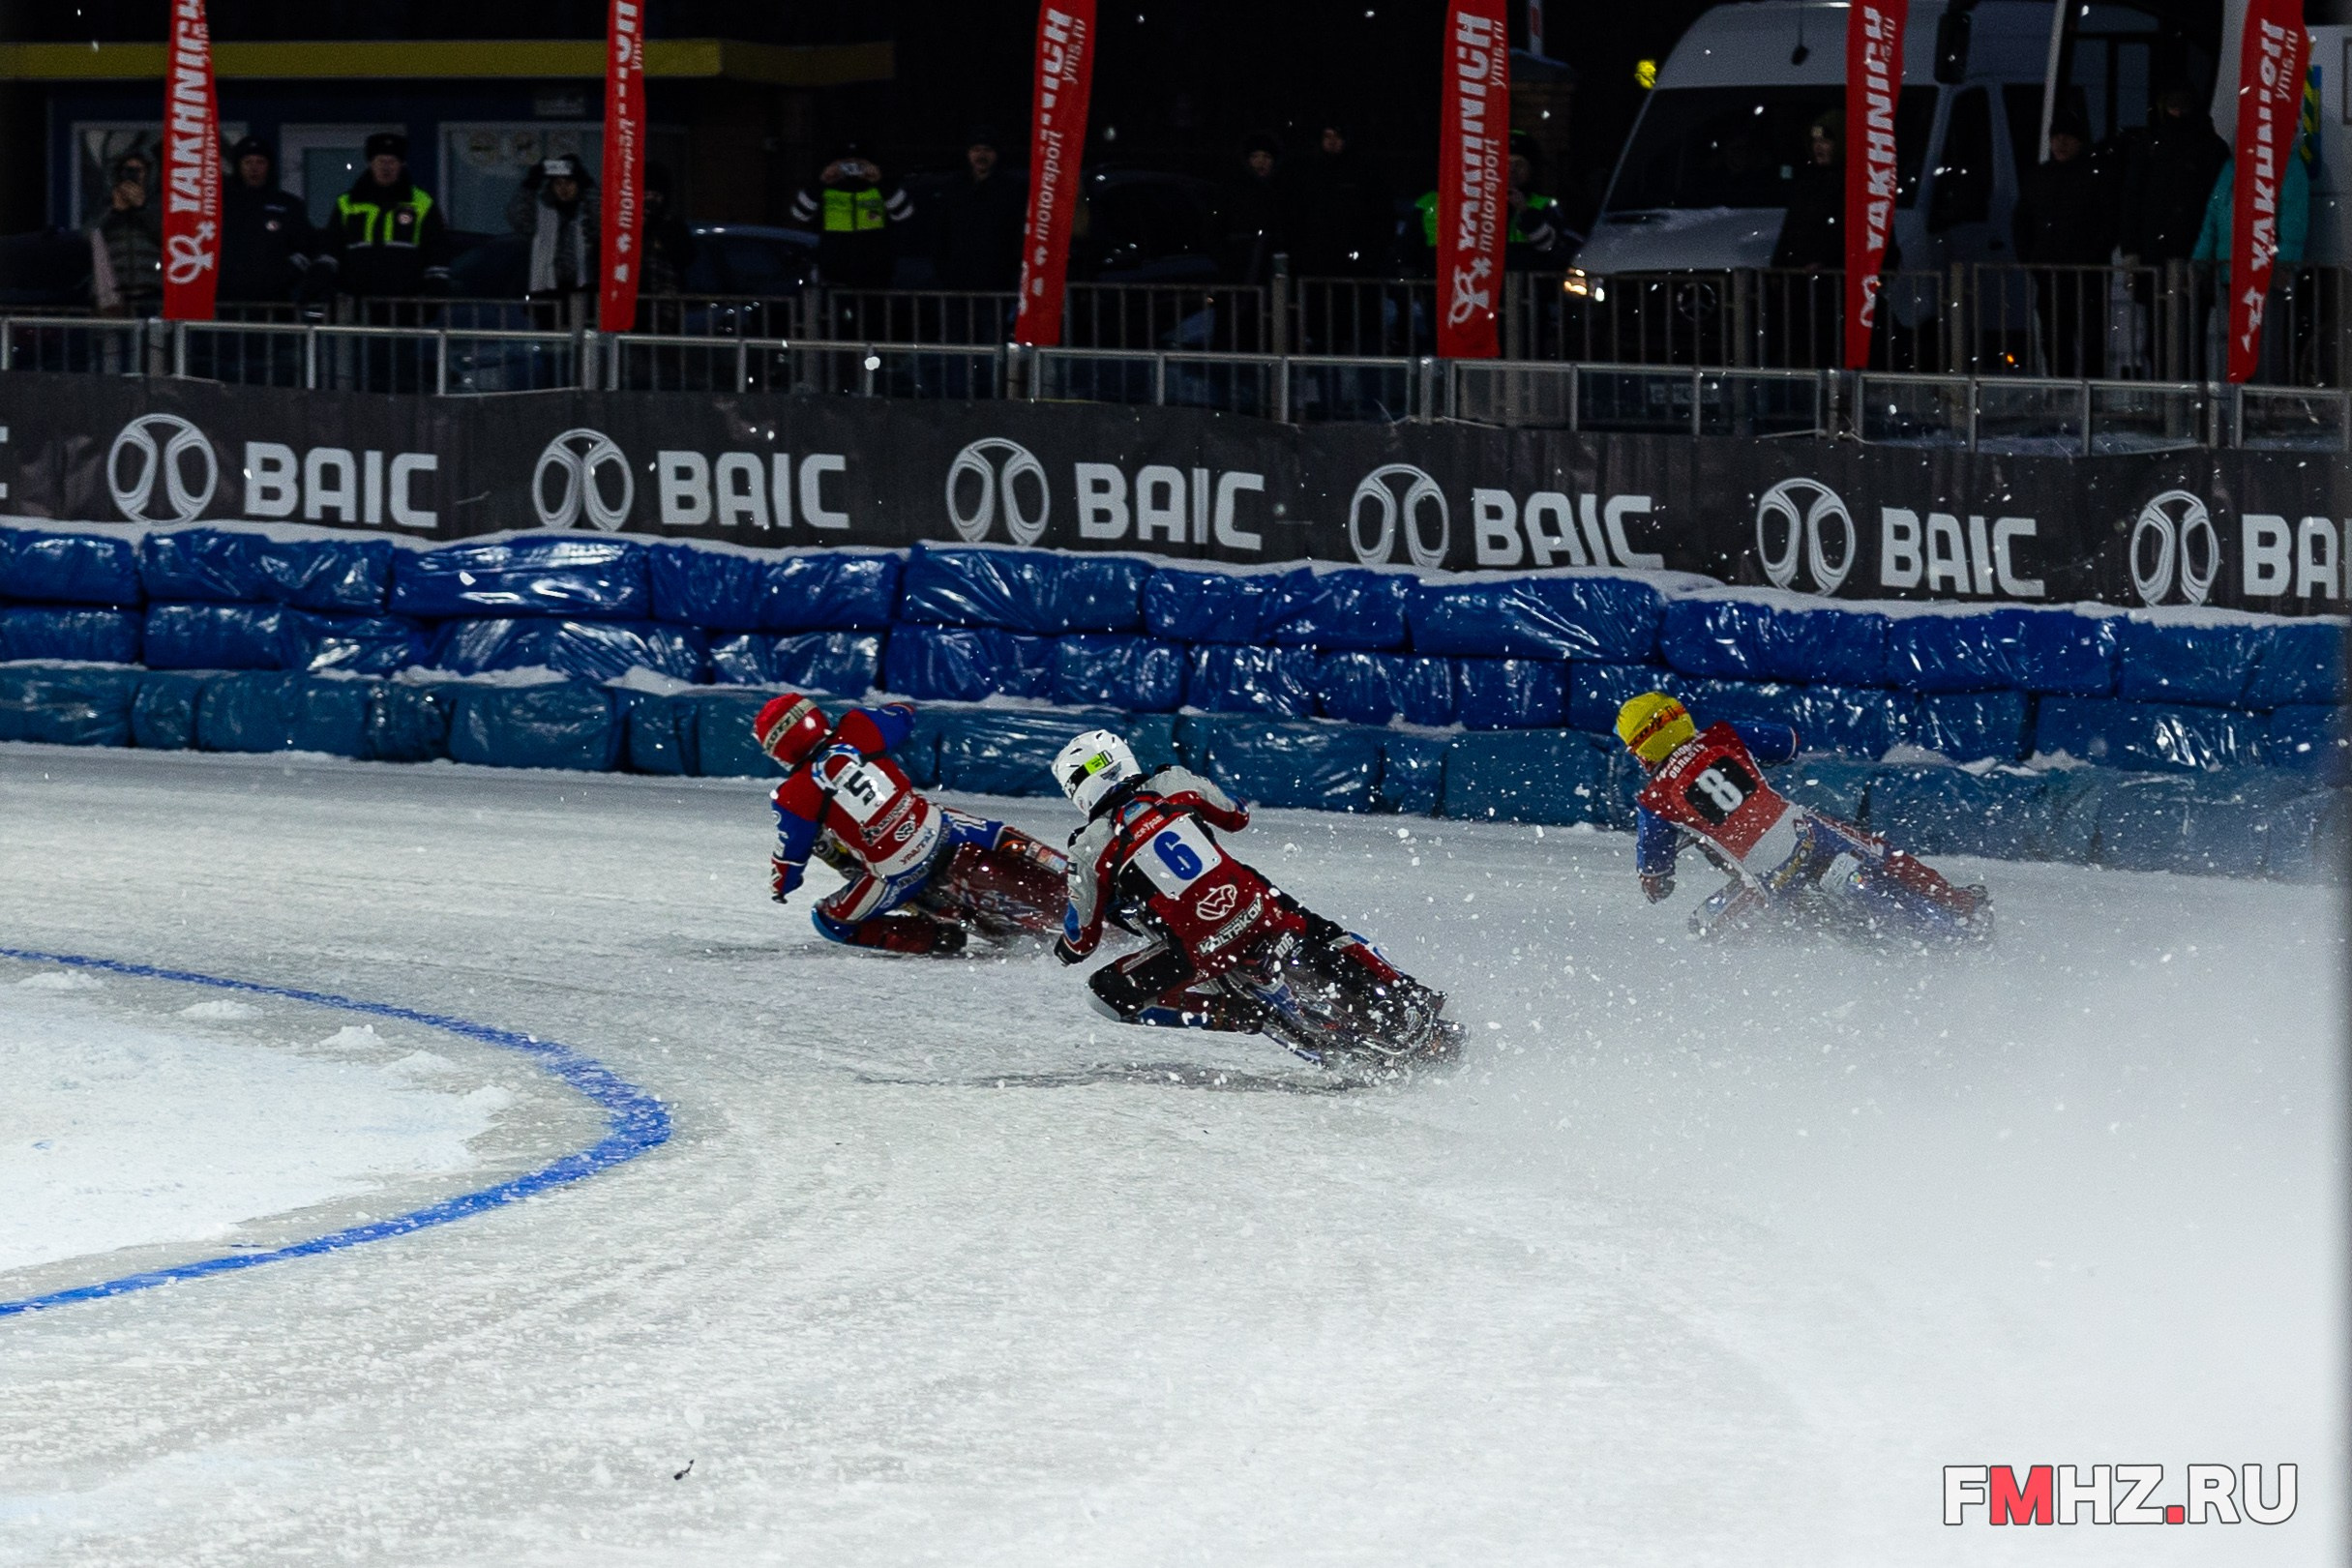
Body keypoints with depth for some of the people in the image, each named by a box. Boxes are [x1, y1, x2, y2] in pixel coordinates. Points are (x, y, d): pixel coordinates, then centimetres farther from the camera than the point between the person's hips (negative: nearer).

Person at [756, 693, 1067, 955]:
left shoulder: (797, 796, -9)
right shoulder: (857, 732, -3)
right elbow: (902, 718, 19)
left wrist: (779, 887, 22)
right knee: (1004, 842, 26)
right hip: (941, 833, 3)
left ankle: (933, 938, 7)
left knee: (829, 921, 15)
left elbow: (789, 860, 0)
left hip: (898, 876, -3)